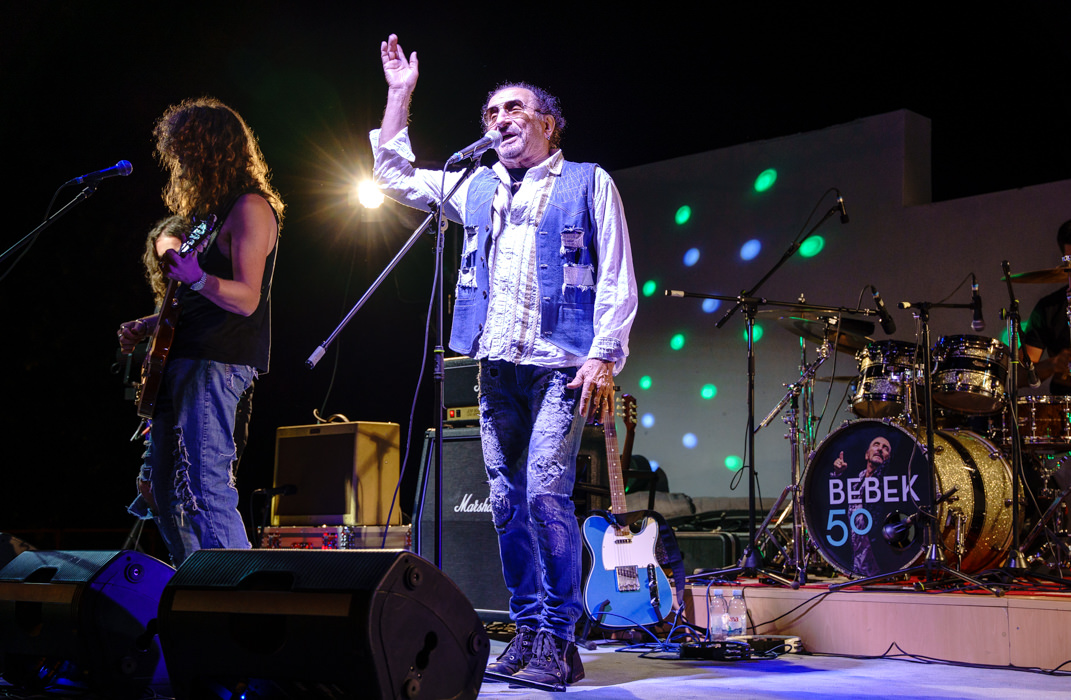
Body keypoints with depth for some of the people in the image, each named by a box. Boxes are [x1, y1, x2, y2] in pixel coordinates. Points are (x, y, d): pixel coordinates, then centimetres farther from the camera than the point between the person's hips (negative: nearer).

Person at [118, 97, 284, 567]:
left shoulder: (250, 206, -8)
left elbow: (246, 299, -17)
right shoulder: (208, 208, 21)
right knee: (160, 492, 11)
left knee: (204, 490, -16)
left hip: (217, 364, -10)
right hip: (177, 361, 10)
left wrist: (196, 279, -33)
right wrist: (147, 326, 16)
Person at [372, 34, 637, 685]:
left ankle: (558, 639, -8)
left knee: (546, 493, -16)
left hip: (560, 364, -5)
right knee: (507, 502, 4)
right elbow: (395, 175, 26)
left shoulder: (587, 183, 7)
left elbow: (617, 281, 1)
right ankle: (527, 630, 12)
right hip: (497, 367, 5)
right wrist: (401, 94, 21)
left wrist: (604, 355, -10)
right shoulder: (477, 188, 20)